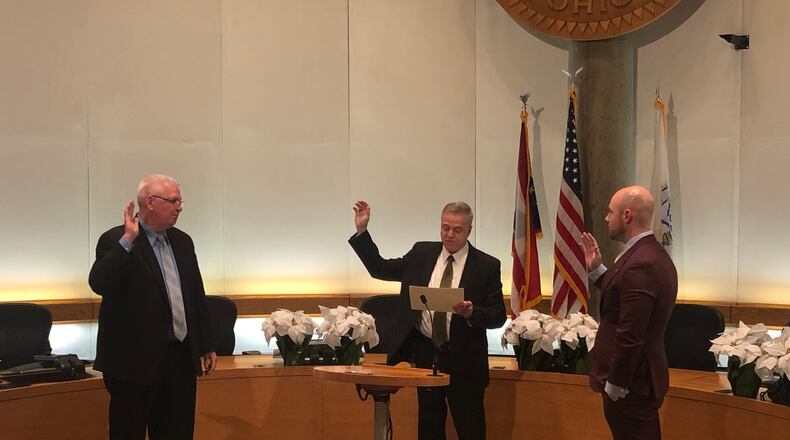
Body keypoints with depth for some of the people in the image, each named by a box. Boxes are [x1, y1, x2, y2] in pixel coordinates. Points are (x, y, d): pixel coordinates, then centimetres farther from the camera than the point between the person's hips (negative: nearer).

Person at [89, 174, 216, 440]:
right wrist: (127, 240, -26)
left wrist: (207, 346, 17)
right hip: (136, 359, -6)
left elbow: (197, 297, 17)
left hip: (181, 358, 6)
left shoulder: (182, 242, 12)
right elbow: (99, 284, -24)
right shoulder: (116, 242, -8)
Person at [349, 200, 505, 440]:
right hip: (425, 353, 3)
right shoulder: (421, 253, 6)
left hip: (463, 359, -3)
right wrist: (362, 231, 4)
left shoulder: (487, 265, -3)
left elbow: (498, 315, -4)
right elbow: (380, 268, 12)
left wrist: (472, 313, -24)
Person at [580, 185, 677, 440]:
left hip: (630, 382, -10)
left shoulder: (640, 264, -23)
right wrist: (596, 269, 15)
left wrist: (614, 386, -18)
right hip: (642, 375, 10)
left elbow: (630, 336, -25)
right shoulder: (653, 254, 9)